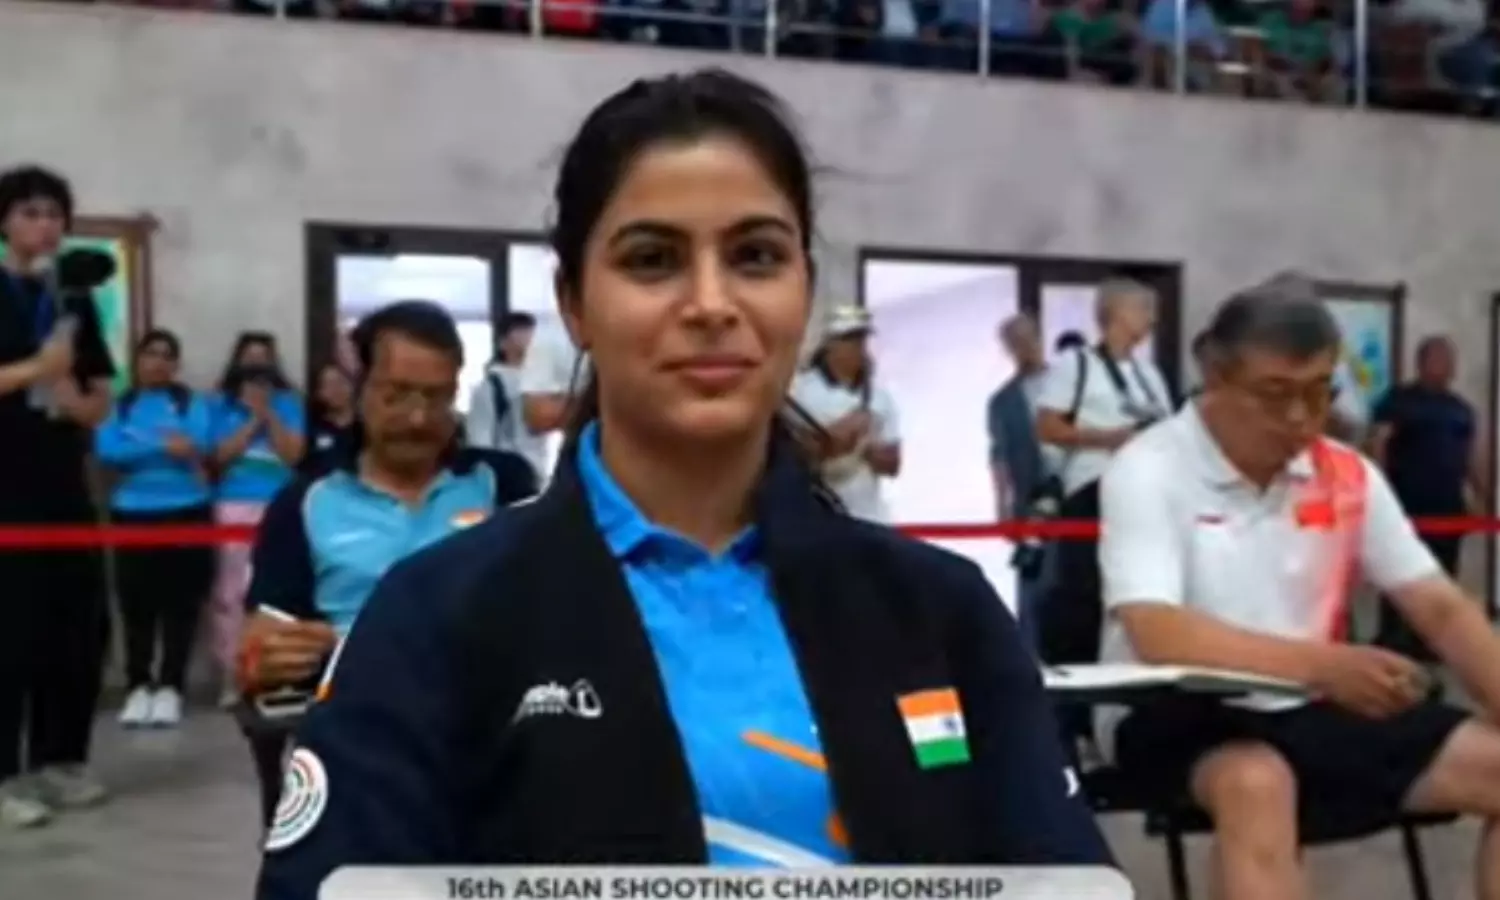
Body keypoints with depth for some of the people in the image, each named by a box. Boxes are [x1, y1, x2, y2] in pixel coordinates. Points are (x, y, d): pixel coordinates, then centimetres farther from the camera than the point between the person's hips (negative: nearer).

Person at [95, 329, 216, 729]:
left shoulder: (192, 404, 8)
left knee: (181, 601, -3)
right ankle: (138, 686, 9)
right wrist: (164, 447, -14)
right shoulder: (118, 405, 8)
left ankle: (170, 686, 3)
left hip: (187, 511, -1)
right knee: (137, 603, 0)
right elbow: (107, 451, -7)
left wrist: (140, 451, -13)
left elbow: (202, 446, -8)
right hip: (133, 513, 1)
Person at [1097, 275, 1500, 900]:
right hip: (1178, 714, -6)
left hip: (1311, 711, 6)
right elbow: (1157, 635, -25)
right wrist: (1322, 666, -36)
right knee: (1258, 783, -37)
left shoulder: (1348, 476, 4)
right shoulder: (1149, 471, -13)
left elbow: (1441, 610, 6)